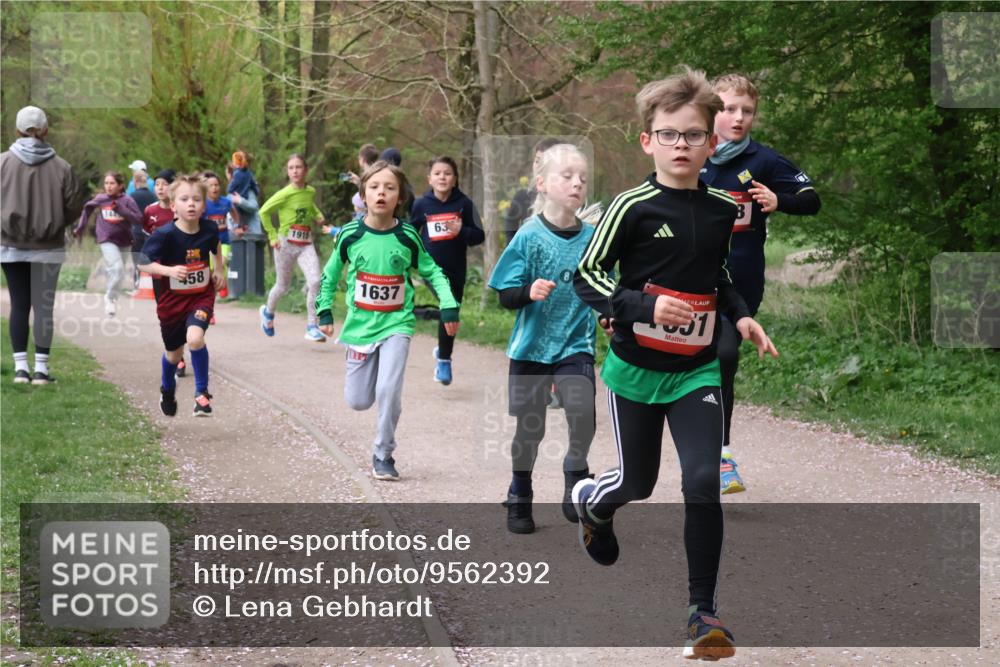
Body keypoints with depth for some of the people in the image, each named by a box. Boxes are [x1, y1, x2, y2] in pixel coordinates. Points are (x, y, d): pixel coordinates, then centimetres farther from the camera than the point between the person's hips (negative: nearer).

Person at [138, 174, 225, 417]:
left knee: (195, 338, -27)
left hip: (201, 296, 0)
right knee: (174, 352, 17)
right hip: (172, 299, 0)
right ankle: (167, 391, 50)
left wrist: (220, 270, 9)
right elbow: (143, 263, -19)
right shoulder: (165, 235, -23)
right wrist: (169, 270, -32)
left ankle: (202, 392, -7)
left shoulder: (209, 229, -11)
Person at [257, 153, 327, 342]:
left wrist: (318, 215, 7)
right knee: (283, 285, 12)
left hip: (306, 244, 3)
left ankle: (312, 327, -13)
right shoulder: (285, 194, -12)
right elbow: (264, 211, -6)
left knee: (315, 281, -18)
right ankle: (268, 311, 44)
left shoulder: (311, 191, 3)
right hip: (286, 243, -3)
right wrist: (272, 236, -8)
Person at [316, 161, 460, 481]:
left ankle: (383, 455, 0)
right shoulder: (350, 235, -6)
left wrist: (449, 306, -7)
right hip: (360, 323, 2)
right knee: (358, 401, 6)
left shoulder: (407, 237, -7)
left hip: (396, 323, -1)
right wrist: (325, 311, 4)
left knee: (388, 390, -19)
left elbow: (432, 272, 5)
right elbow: (331, 274, 9)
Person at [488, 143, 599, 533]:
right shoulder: (530, 237, -7)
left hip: (576, 345, 1)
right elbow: (506, 296, -6)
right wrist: (529, 292, -26)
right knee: (529, 427, 6)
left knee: (583, 416, -19)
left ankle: (575, 476, 9)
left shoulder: (592, 238, -1)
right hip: (532, 345, -1)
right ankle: (519, 498, 28)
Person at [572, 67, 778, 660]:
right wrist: (645, 307, -23)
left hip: (697, 371, 2)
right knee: (638, 483, 12)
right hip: (636, 368, -2)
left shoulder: (723, 208, 1)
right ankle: (591, 500, 51)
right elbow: (587, 276, -10)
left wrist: (740, 314, 1)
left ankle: (704, 610, -3)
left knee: (704, 481, -13)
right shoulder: (633, 207, -13)